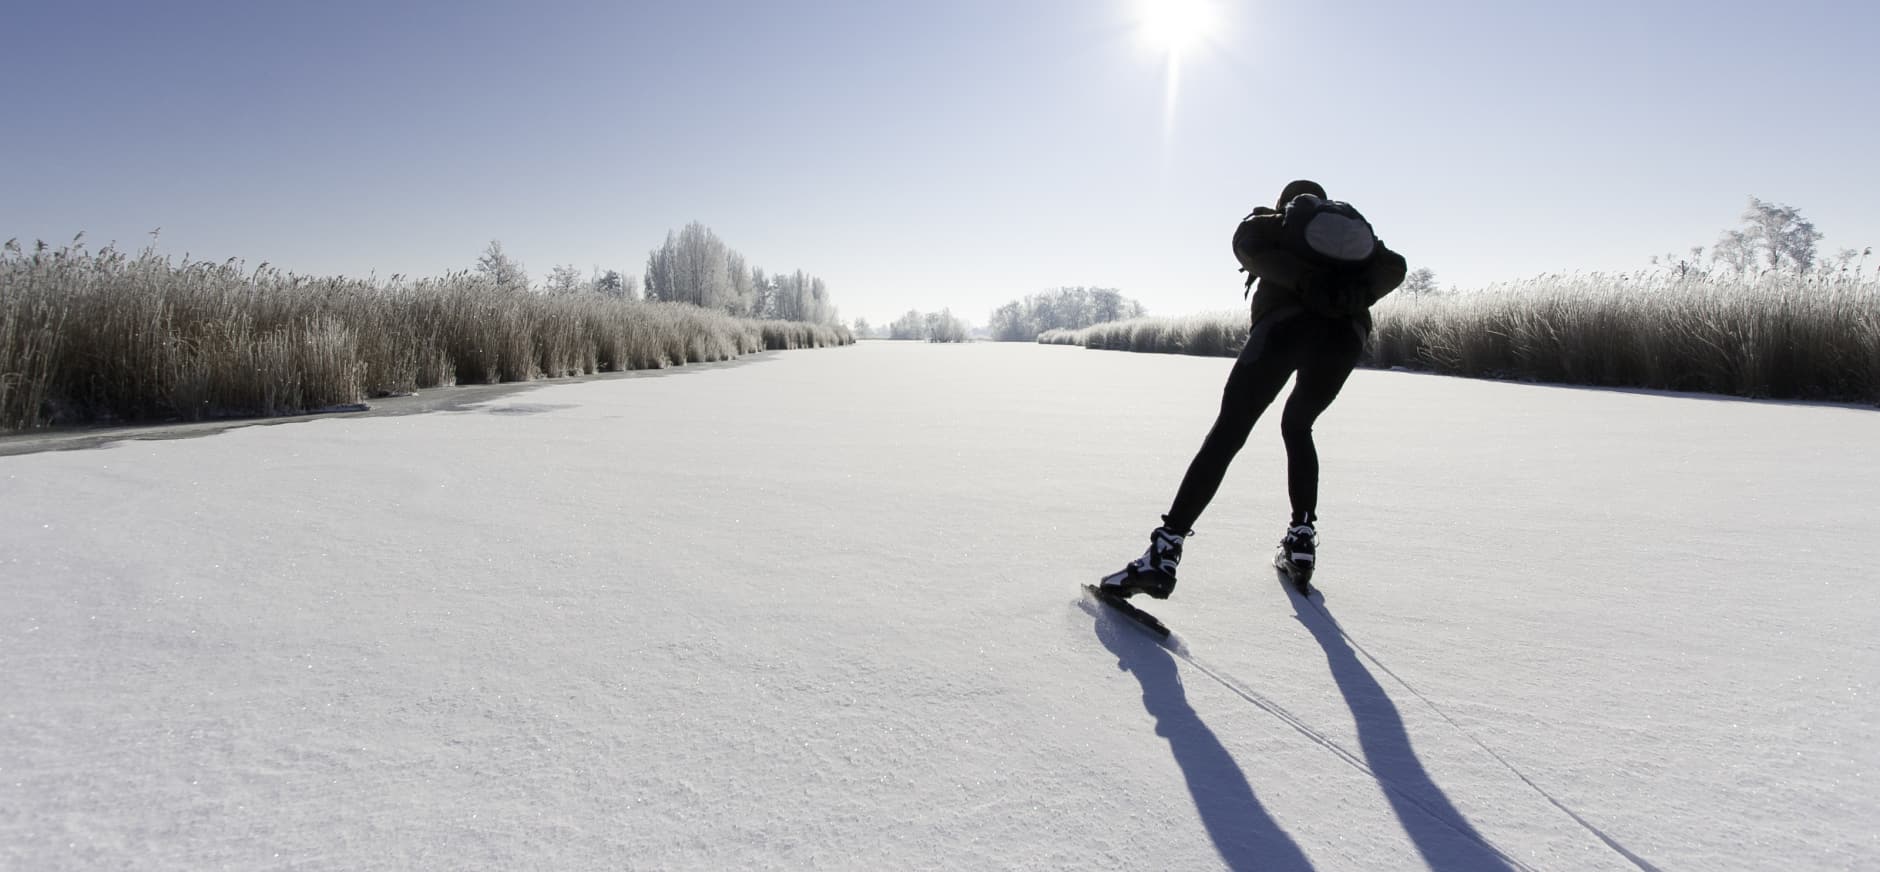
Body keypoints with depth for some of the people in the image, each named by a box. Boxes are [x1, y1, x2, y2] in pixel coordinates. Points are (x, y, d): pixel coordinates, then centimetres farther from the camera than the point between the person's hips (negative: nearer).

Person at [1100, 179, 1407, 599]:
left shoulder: (1269, 221, 27)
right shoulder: (1356, 227, 36)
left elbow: (1251, 245, 1)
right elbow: (1394, 266, 16)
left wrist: (1307, 282, -8)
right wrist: (1357, 293, -1)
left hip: (1285, 322, -4)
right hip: (1347, 334, 4)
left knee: (1228, 430, -8)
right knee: (1297, 426, 26)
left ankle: (1165, 551, -19)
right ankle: (1302, 536, 17)